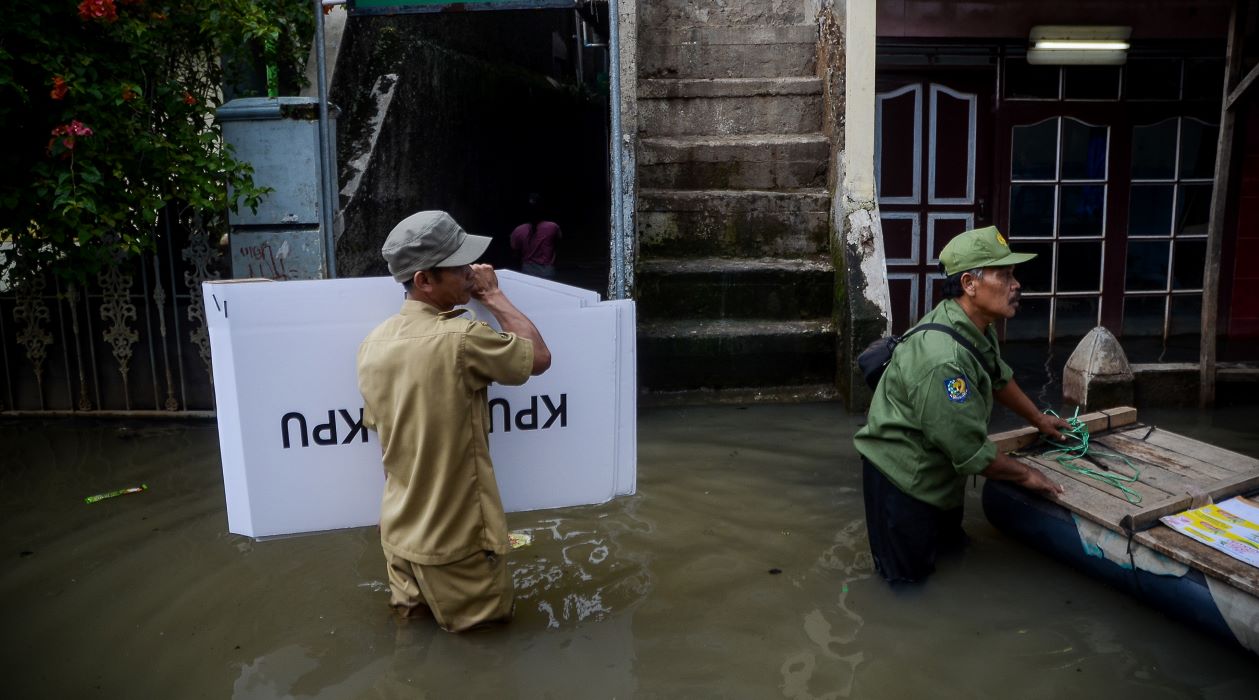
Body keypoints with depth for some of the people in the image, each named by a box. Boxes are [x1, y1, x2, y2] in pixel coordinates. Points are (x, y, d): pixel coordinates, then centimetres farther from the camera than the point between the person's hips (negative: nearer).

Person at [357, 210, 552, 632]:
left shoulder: (372, 345, -2)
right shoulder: (462, 339, -24)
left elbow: (381, 434, 8)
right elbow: (540, 357, -9)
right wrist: (493, 296, 0)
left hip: (399, 533, 6)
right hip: (456, 540, -6)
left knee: (415, 604, 29)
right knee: (489, 618, 17)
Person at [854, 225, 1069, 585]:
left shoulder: (976, 325, -4)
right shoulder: (944, 359, -34)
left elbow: (1000, 377, 18)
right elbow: (972, 452, -26)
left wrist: (1038, 419, 27)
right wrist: (1026, 474, -10)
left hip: (938, 469, 9)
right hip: (902, 475, -9)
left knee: (952, 545, 24)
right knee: (910, 576, 1)